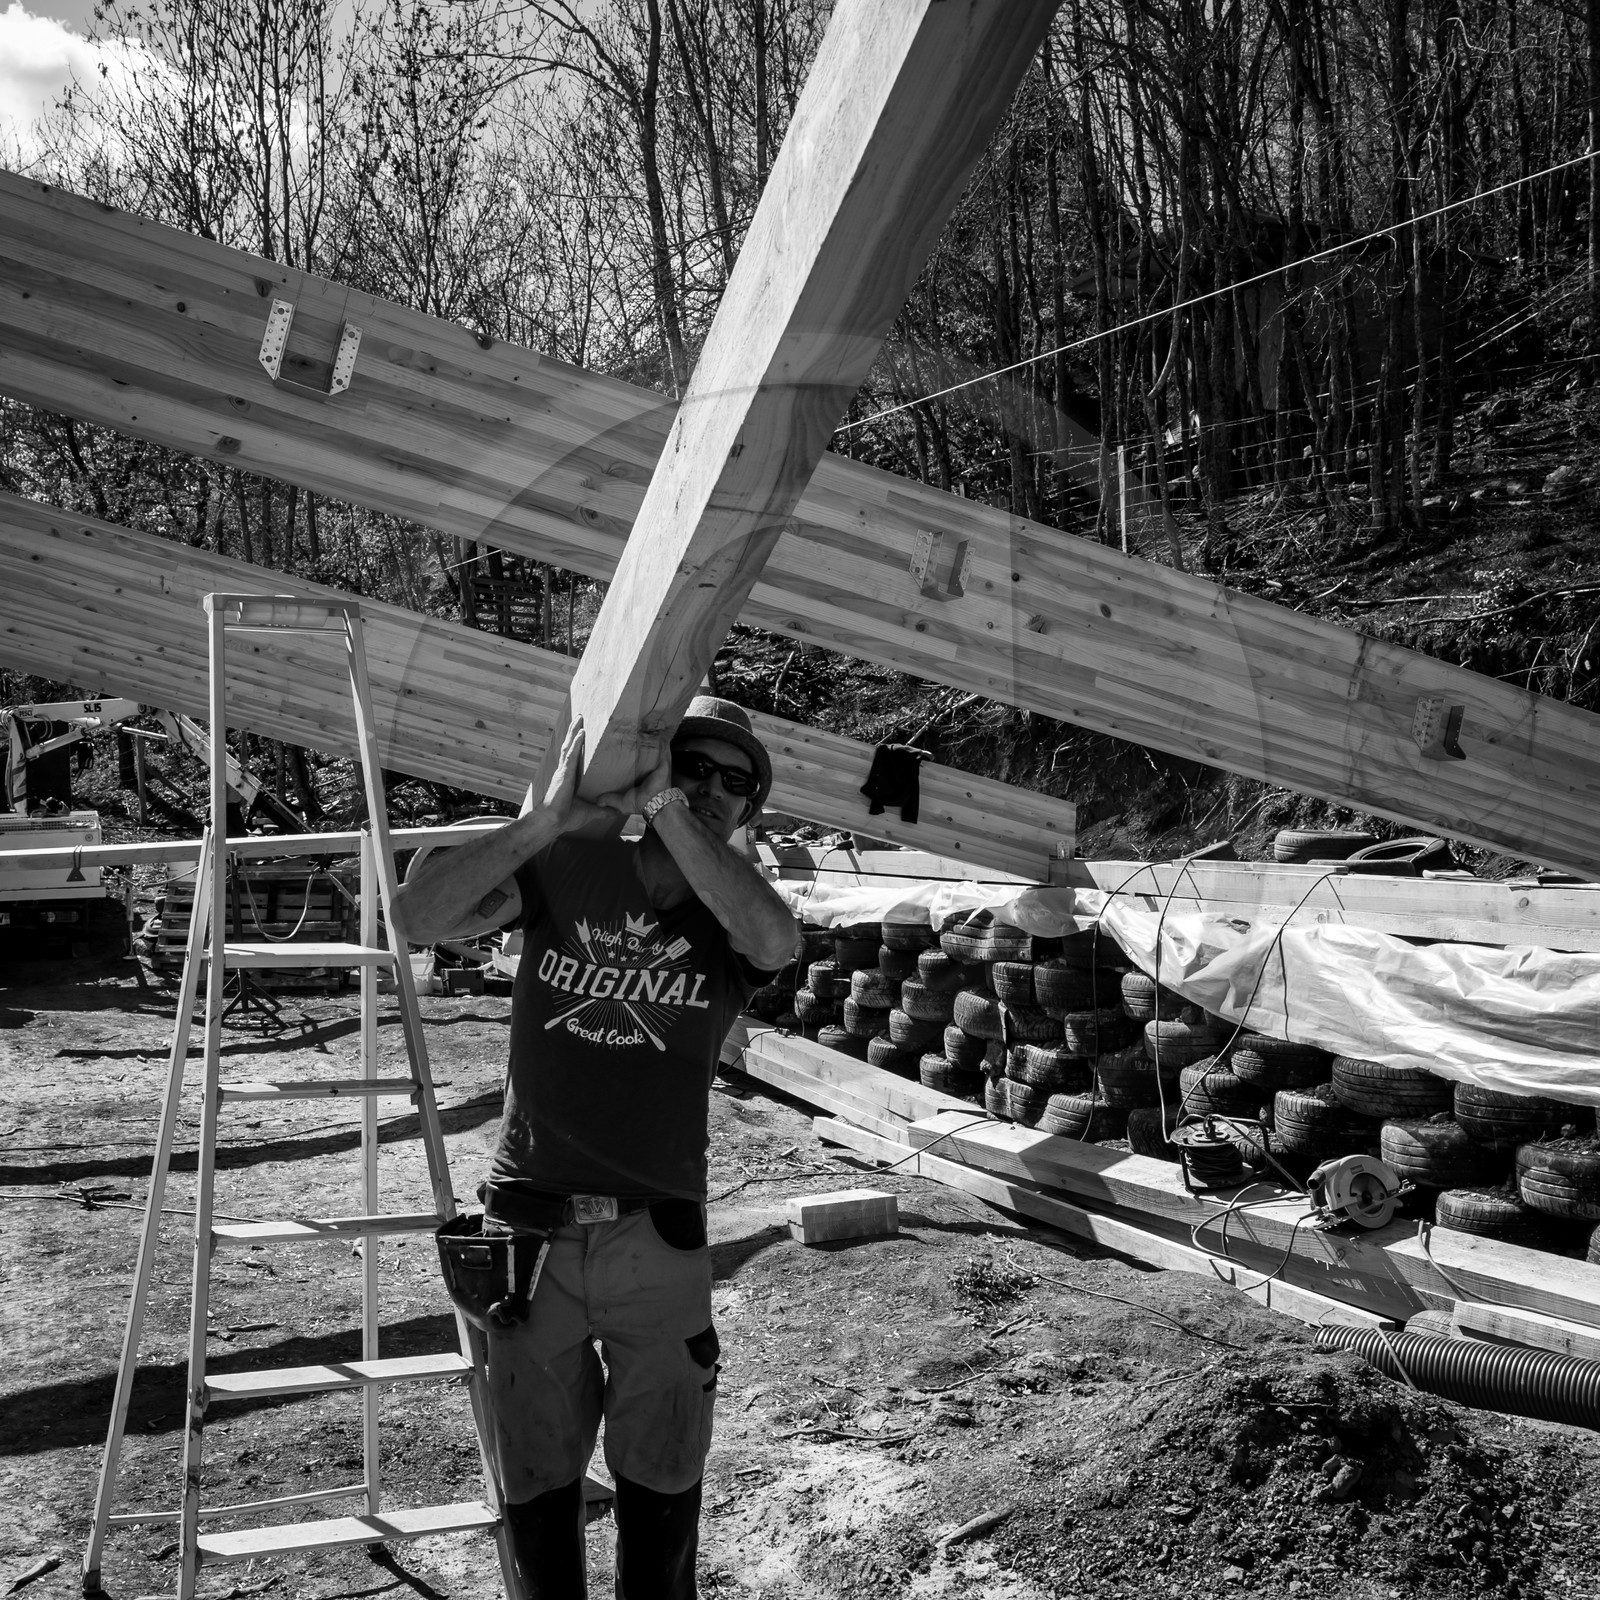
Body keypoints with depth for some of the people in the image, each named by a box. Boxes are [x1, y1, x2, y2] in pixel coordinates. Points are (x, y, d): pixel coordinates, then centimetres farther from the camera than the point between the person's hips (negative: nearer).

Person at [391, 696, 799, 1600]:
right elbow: (419, 919, -15)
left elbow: (776, 941, -27)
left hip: (658, 1237, 0)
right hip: (528, 1227, 0)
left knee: (661, 1490, 10)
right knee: (537, 1485, 14)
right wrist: (550, 816, -24)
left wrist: (664, 806, -27)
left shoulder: (729, 915, -1)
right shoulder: (568, 867, -2)